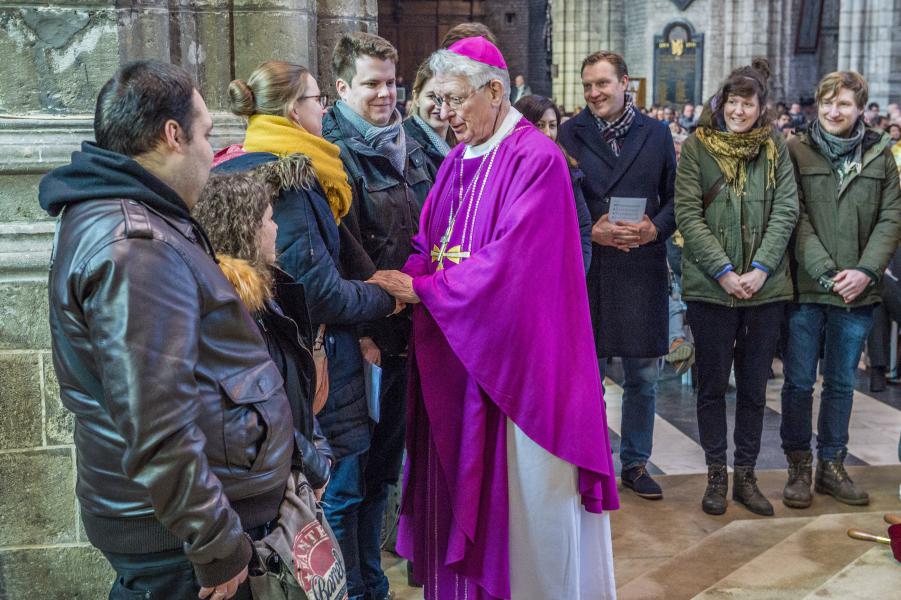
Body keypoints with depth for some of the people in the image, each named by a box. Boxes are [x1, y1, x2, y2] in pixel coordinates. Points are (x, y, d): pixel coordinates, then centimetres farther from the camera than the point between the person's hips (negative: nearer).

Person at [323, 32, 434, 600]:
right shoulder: (333, 152, -11)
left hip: (408, 330, 7)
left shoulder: (410, 148, 11)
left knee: (386, 460, 17)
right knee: (357, 467, 4)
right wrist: (360, 332, -20)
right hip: (365, 336, -7)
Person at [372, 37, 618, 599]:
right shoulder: (458, 162, 11)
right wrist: (402, 282, -12)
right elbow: (429, 245, 8)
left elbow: (508, 259, -21)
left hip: (514, 354, -7)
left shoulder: (536, 159, -13)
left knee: (520, 490, 4)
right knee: (460, 485, 12)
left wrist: (422, 289, -18)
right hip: (456, 352, 7)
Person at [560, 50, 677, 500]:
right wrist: (591, 232, -13)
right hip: (587, 269, -1)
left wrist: (654, 230, -11)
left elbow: (674, 198, 8)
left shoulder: (657, 134, 7)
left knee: (643, 376, 9)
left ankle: (635, 463, 24)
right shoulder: (570, 134, 2)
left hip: (643, 269, 2)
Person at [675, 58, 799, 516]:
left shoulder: (774, 148, 5)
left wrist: (760, 269, -11)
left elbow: (786, 210, 1)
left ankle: (746, 475, 21)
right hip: (710, 286, -2)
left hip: (765, 287, 2)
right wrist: (724, 271, -13)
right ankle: (716, 475, 19)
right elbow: (687, 214, -6)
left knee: (754, 387, 10)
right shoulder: (697, 145, -1)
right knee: (713, 384, 7)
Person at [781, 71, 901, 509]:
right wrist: (826, 272, -15)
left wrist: (865, 271, -10)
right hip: (805, 289, -2)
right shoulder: (796, 152, -1)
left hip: (858, 292, 2)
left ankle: (831, 465, 24)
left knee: (842, 383, 12)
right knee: (799, 382, 5)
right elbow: (796, 220, -7)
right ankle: (798, 468, 18)